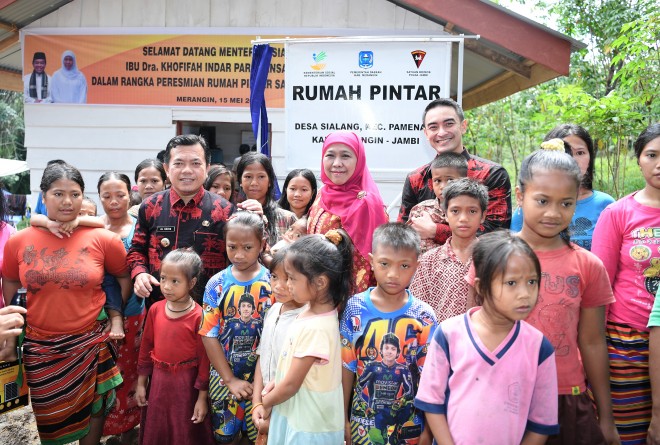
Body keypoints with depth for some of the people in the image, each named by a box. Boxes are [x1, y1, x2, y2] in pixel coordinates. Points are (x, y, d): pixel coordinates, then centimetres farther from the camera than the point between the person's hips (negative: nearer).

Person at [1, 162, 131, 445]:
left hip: (90, 341, -1)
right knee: (49, 414, 19)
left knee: (91, 408, 15)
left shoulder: (103, 239, -11)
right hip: (39, 345, 1)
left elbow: (124, 276, 3)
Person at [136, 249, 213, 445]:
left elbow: (204, 358, -14)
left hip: (186, 383, -4)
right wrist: (141, 383, 9)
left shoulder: (198, 316, -18)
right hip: (158, 380, 5)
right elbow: (146, 347, 6)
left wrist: (202, 397, -10)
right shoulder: (155, 309, -4)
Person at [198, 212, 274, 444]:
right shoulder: (217, 284, -7)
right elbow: (209, 335, -7)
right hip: (223, 376, 2)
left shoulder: (273, 284, -10)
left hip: (261, 376, -1)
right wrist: (230, 379, -10)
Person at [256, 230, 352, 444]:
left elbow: (291, 384, -20)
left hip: (309, 425, -7)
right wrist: (275, 383, -3)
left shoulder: (316, 328, -30)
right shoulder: (312, 309, -5)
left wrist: (265, 402, -4)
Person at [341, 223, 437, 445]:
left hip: (408, 424, 0)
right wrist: (342, 420, 1)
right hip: (362, 421, 1)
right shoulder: (355, 308, -10)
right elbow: (347, 369, -4)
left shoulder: (424, 317, -13)